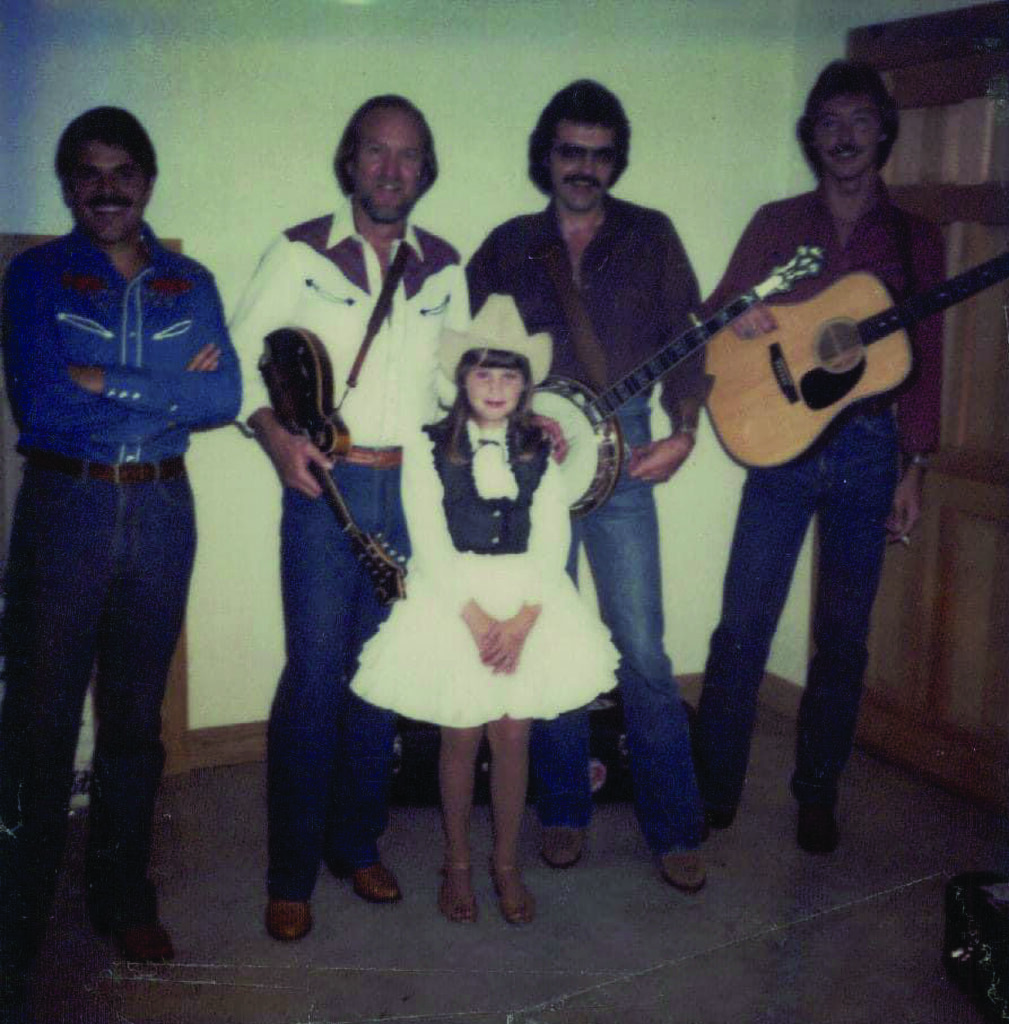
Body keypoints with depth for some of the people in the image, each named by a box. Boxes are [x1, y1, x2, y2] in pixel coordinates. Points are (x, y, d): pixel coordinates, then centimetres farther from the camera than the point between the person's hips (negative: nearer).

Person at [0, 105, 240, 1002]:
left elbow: (226, 396, -5)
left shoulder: (190, 284, 9)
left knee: (137, 714, 11)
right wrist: (169, 390, -12)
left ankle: (124, 896, 27)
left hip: (160, 507, 3)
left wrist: (106, 383, -11)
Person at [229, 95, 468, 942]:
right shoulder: (301, 252, 1)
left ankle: (357, 842, 25)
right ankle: (291, 873, 8)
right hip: (325, 485, -3)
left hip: (414, 488, 4)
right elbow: (242, 353, 1)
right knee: (315, 674, -5)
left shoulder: (445, 267, 12)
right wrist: (276, 435, -14)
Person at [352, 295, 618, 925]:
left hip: (529, 602, 2)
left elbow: (553, 542, -1)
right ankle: (458, 862, 23)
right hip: (454, 600, -2)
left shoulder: (539, 453, 5)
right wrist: (478, 618, -15)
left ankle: (507, 863, 21)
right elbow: (430, 543, -8)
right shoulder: (430, 449, -2)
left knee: (514, 735, 3)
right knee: (462, 737, 3)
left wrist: (523, 619, -13)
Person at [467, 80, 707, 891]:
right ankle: (564, 810, 23)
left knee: (643, 650, -3)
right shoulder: (507, 246, 11)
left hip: (621, 449, -1)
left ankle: (675, 827, 10)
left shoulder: (650, 236, 8)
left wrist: (683, 431, -8)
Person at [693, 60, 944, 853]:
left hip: (868, 448, 1)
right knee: (744, 625, -3)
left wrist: (914, 469, 1)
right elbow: (714, 310, 8)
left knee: (844, 636, 7)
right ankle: (714, 791, 11)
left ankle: (817, 796, 21)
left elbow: (924, 363, 7)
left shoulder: (914, 238, 8)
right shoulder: (777, 223, 8)